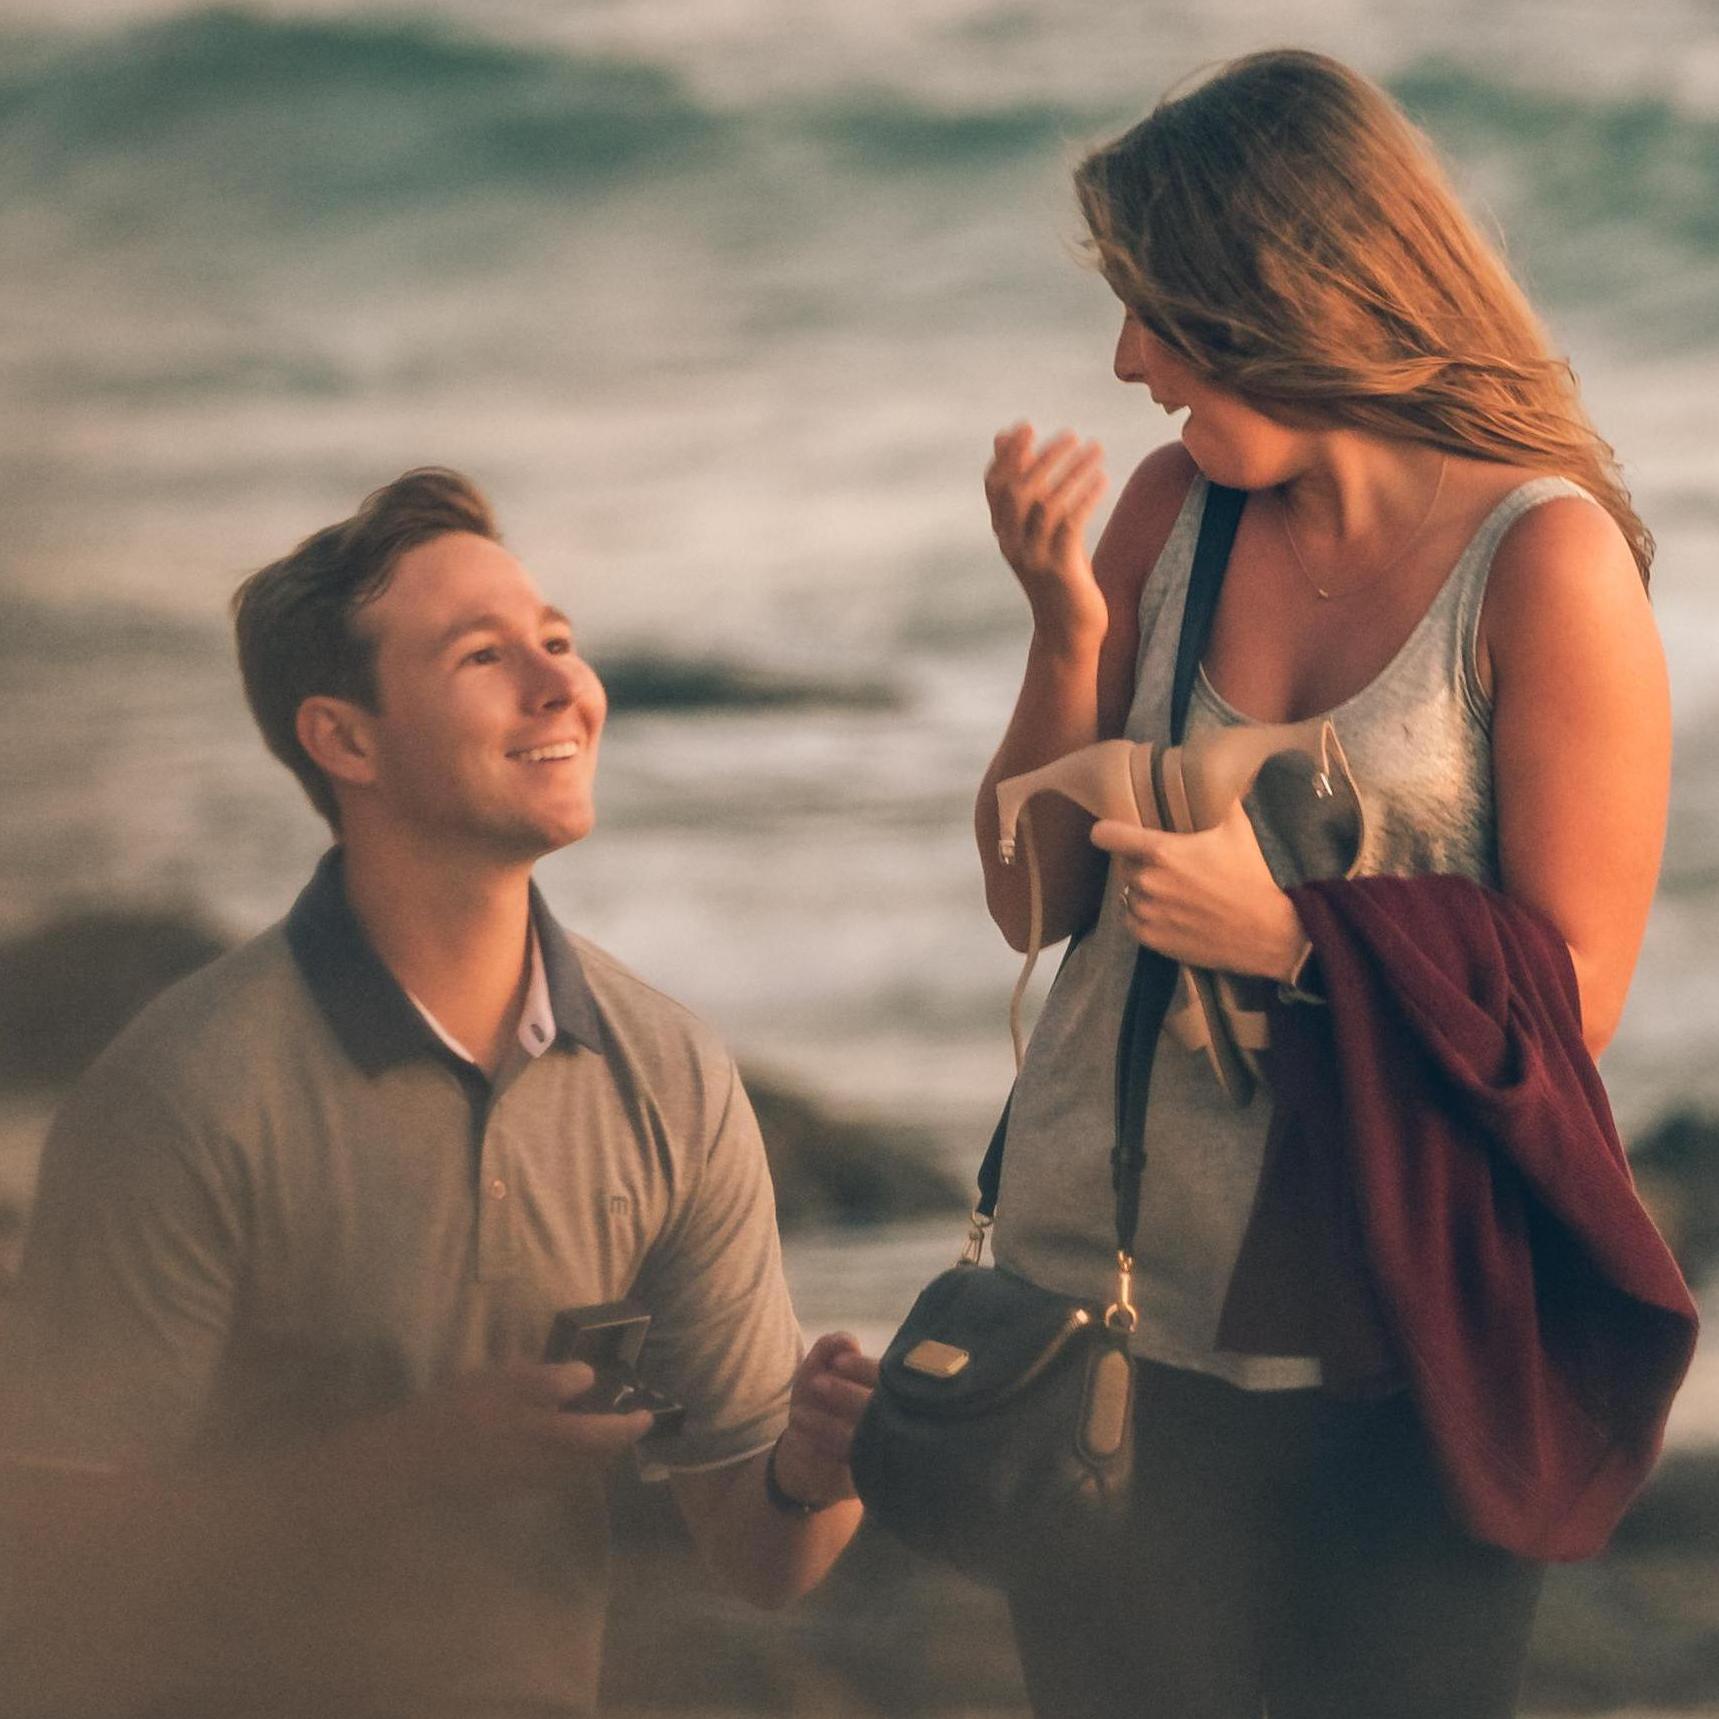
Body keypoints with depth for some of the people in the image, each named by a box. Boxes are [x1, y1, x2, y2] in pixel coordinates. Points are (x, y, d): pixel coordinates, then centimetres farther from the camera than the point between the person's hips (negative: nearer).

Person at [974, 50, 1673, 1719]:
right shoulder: (1173, 510, 2)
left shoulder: (1546, 557, -12)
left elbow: (1572, 999, -12)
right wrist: (1065, 627, -8)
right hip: (1096, 1272, 5)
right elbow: (1034, 902, 6)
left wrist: (1288, 938, -23)